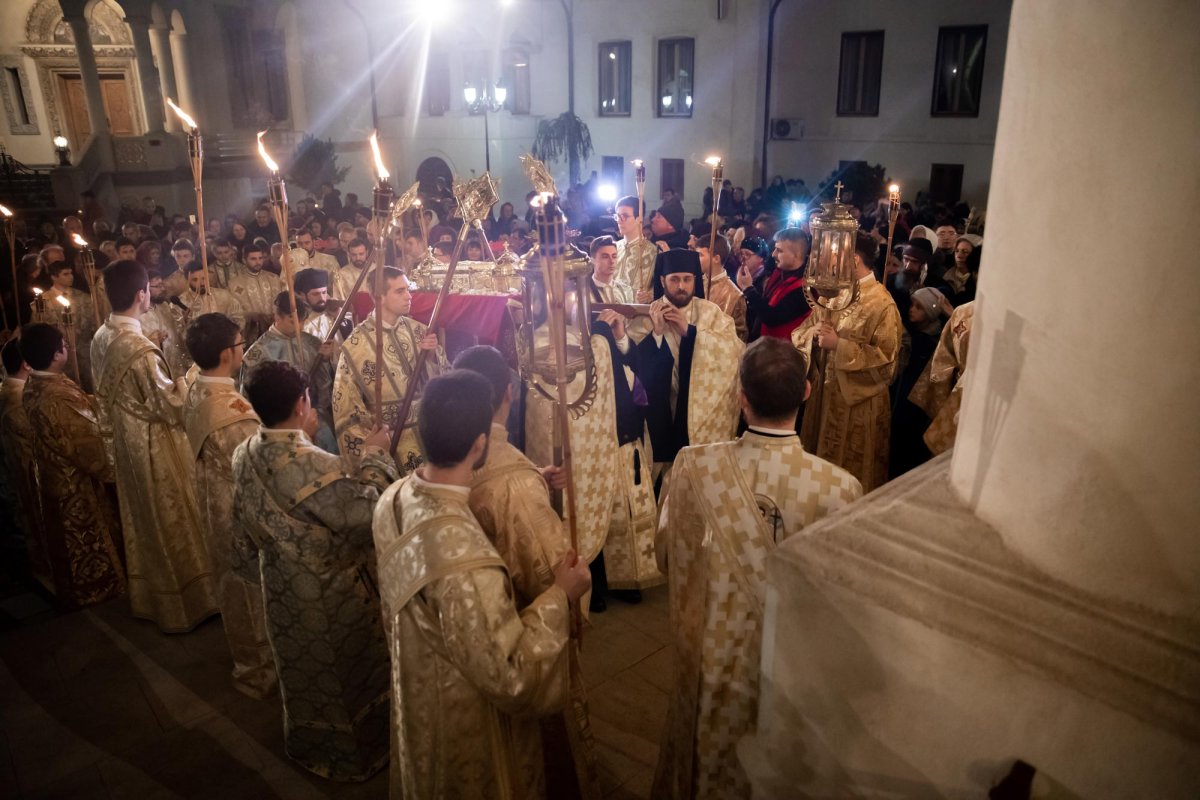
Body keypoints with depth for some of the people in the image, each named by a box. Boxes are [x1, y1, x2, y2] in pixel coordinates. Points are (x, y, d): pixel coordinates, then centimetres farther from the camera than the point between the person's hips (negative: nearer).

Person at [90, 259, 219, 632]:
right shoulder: (140, 349, -27)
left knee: (141, 520, 21)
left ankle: (146, 596, 37)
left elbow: (105, 393, 11)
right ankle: (181, 604, 20)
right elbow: (170, 405, -20)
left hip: (125, 442, 8)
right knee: (171, 524, 6)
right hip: (156, 447, -8)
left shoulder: (100, 339, -1)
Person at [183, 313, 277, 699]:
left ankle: (246, 656, 47)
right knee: (252, 591, 10)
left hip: (217, 505, 10)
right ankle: (257, 670, 28)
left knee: (233, 583, 26)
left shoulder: (197, 393, -3)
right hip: (241, 514, -10)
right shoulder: (232, 414, -33)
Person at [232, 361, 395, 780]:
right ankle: (351, 753, 38)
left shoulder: (245, 454, -9)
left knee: (302, 668, 29)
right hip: (329, 596, -7)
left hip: (282, 588, 7)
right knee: (343, 674, 17)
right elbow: (367, 512, -27)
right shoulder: (313, 465, -36)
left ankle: (305, 743, 51)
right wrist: (375, 456, -16)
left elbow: (246, 532, 5)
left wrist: (259, 570, 20)